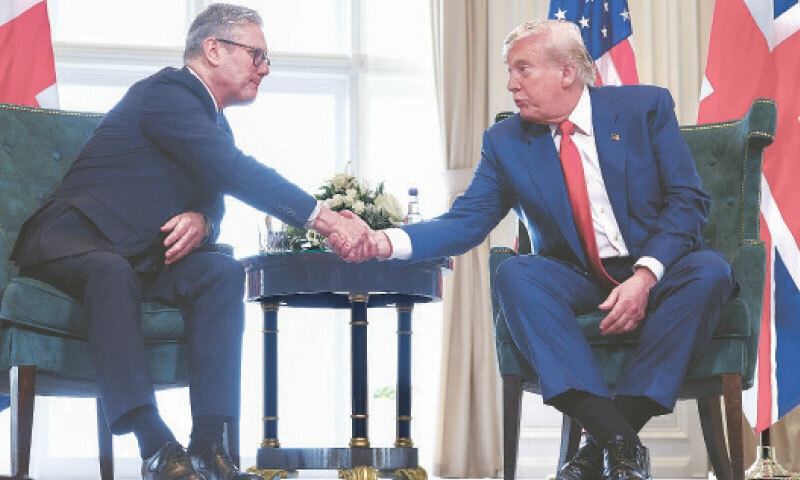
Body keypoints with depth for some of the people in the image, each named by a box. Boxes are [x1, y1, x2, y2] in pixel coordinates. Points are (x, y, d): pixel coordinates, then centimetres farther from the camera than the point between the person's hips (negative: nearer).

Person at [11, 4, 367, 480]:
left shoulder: (215, 123, 18)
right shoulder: (165, 94, -14)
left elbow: (215, 197, 17)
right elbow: (236, 171, -25)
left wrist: (201, 220, -11)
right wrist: (323, 216, -29)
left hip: (142, 256, 8)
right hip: (76, 239, -8)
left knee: (224, 273, -20)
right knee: (112, 272, -41)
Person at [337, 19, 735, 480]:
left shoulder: (646, 107, -3)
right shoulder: (505, 142, 3)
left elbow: (689, 199, -7)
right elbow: (466, 222, -1)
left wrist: (645, 275, -23)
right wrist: (388, 241, -20)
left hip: (657, 272, -1)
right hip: (578, 281, 2)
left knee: (710, 270, -33)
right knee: (514, 274, -29)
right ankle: (620, 442, -38)